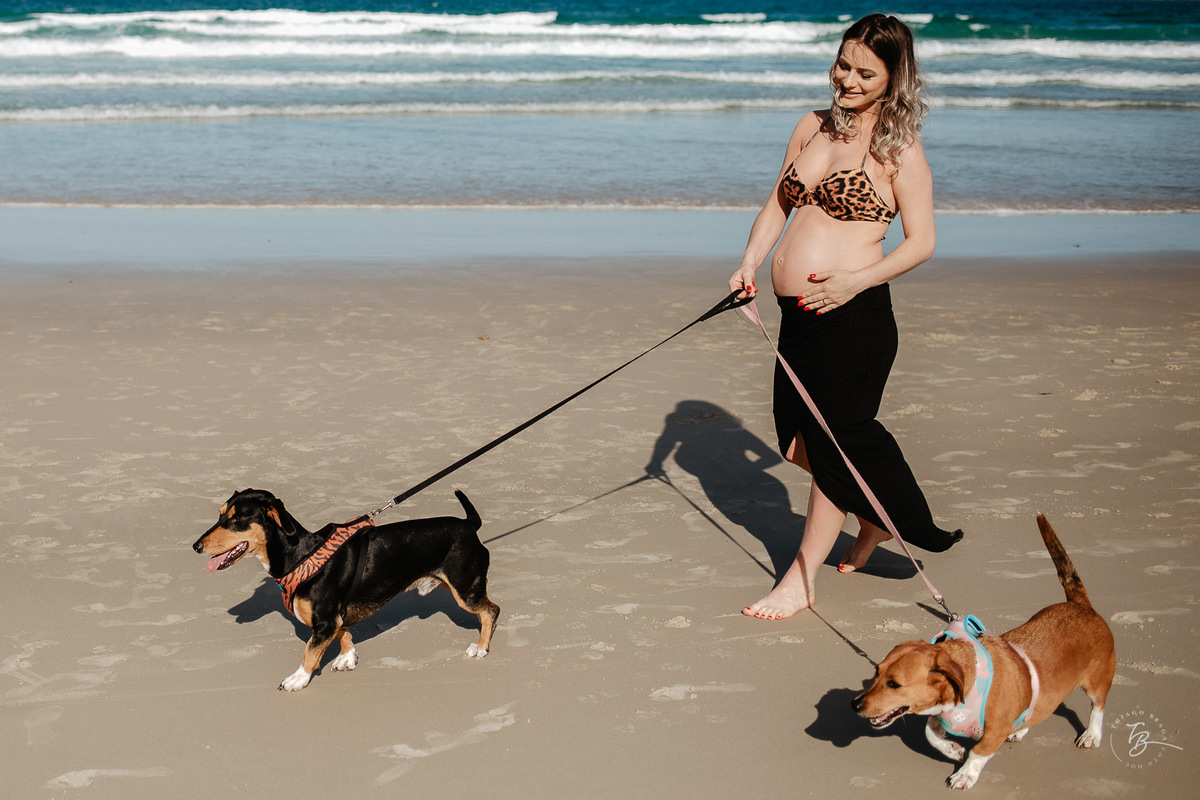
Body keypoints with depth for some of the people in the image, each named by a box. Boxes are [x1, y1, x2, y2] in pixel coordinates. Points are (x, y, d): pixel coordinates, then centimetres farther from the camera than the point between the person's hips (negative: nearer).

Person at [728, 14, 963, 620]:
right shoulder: (813, 128, 13)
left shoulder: (899, 149, -5)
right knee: (798, 443, 14)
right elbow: (777, 206, 19)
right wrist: (751, 262, 3)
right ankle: (874, 520, 38)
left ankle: (800, 580, 12)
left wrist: (858, 279, -19)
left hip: (854, 316, -7)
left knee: (837, 443, 1)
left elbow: (921, 242, -6)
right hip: (798, 316, 7)